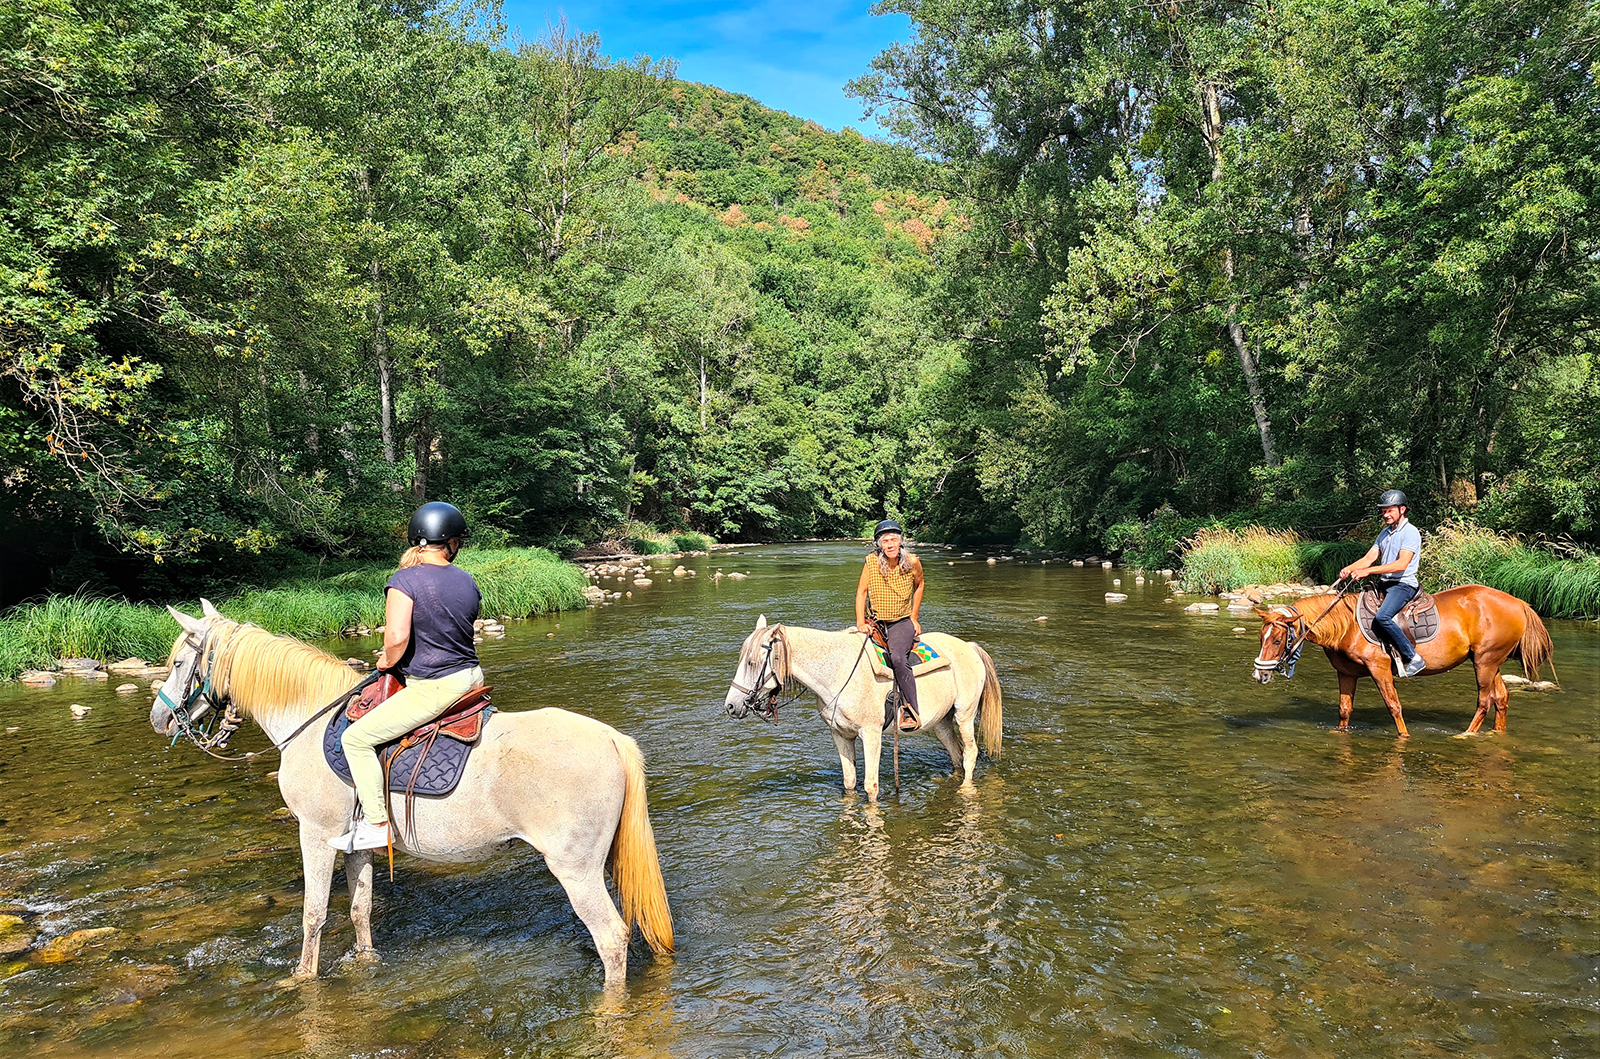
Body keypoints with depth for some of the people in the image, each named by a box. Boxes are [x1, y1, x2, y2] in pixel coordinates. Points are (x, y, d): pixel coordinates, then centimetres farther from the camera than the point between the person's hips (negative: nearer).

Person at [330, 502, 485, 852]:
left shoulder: (405, 580, -13)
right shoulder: (468, 582, 5)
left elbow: (397, 636, -24)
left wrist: (388, 661, -2)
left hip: (432, 688, -7)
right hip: (472, 678, 7)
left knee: (356, 738, 3)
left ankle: (376, 824, 3)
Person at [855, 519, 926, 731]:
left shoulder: (912, 562, -8)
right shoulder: (871, 561, -8)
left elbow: (919, 585, 12)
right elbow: (861, 592, -2)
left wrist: (914, 618, 9)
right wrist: (860, 623, -12)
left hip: (902, 622, -2)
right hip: (875, 623, 3)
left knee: (898, 658, -29)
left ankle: (911, 712, -27)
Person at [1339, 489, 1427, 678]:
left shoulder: (1410, 533, -9)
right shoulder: (1385, 533, 17)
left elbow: (1401, 564, -21)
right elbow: (1369, 558, 10)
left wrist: (1368, 571, -27)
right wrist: (1350, 569, -11)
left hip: (1403, 585, -9)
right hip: (1383, 584, 9)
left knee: (1382, 617, -29)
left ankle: (1412, 658, -19)